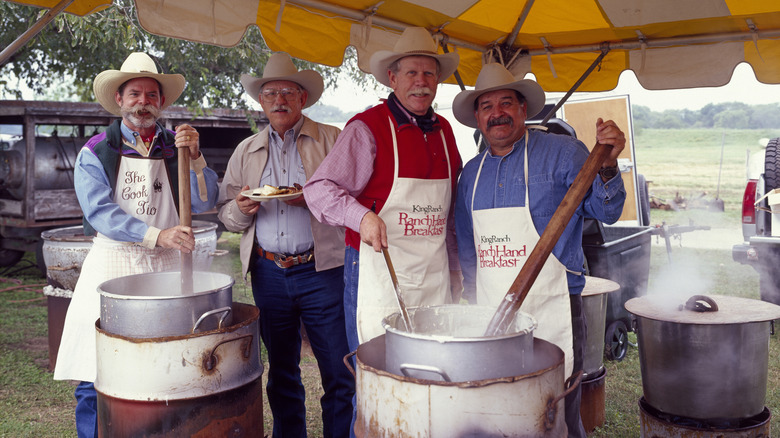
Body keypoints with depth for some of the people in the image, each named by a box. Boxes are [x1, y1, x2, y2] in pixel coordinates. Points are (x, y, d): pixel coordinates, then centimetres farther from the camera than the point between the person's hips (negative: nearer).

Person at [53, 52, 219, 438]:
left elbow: (204, 203, 3)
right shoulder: (95, 153, 4)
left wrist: (194, 157, -11)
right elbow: (100, 212, -8)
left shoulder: (177, 148, 11)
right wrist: (157, 235, -19)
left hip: (166, 267, 2)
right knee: (97, 381, -1)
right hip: (112, 265, -1)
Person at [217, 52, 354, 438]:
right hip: (268, 272, 4)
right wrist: (241, 208, -7)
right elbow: (227, 215, 15)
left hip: (322, 270, -4)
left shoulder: (331, 139, 4)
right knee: (281, 373, 15)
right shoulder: (246, 151, 15)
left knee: (339, 374, -3)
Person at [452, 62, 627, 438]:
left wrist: (607, 166, -25)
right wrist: (472, 294, 13)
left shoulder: (562, 152, -4)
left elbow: (605, 211, -8)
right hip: (489, 314, 5)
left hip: (550, 312, -5)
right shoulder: (472, 171, 11)